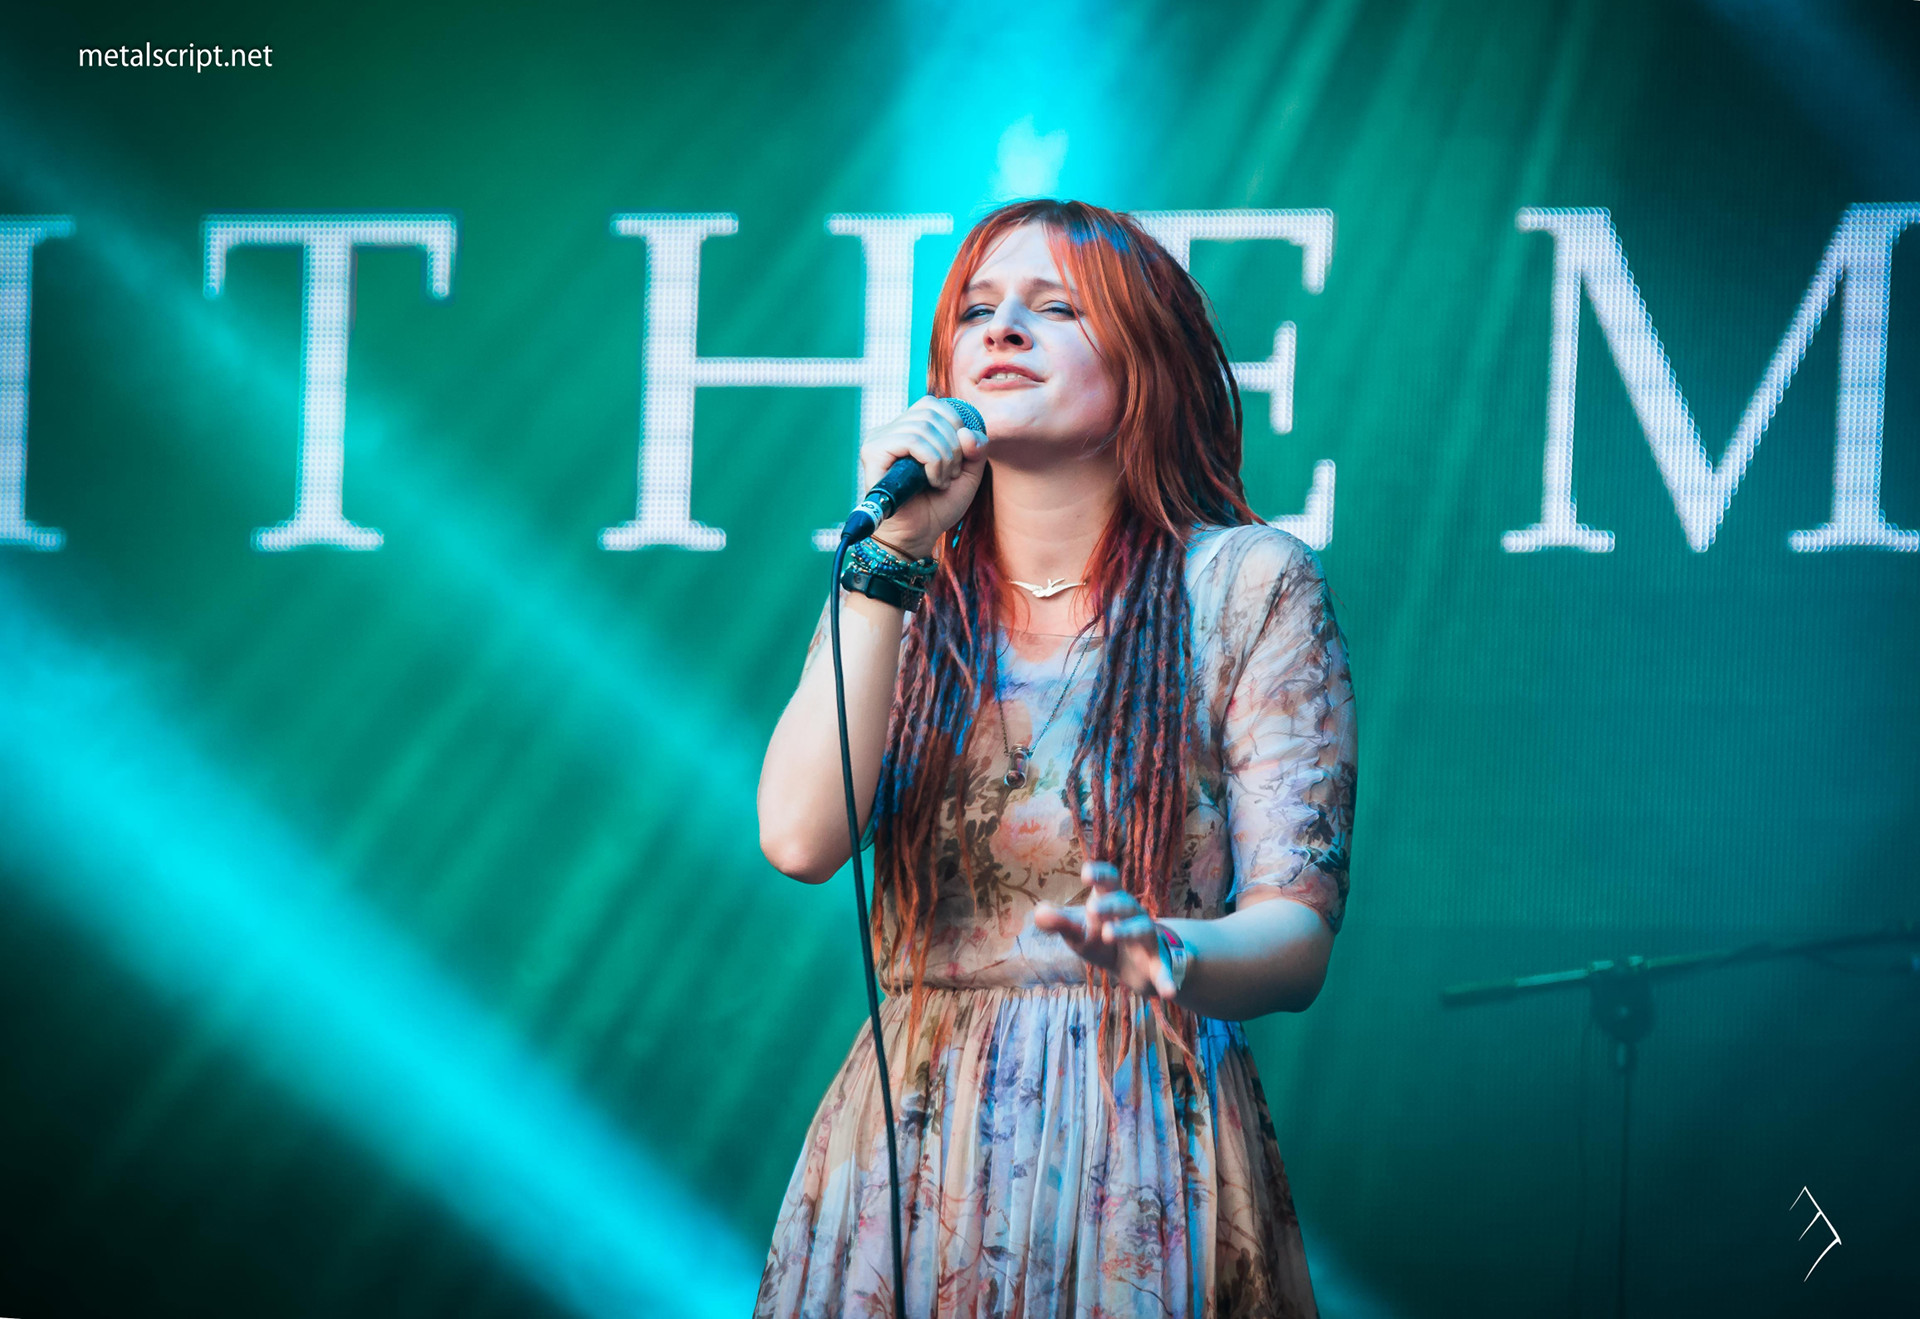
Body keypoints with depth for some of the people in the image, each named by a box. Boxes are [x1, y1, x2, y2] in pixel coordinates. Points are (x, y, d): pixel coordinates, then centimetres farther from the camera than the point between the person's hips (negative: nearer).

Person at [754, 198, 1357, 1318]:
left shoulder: (1248, 584, -2)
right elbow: (801, 838, -9)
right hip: (907, 1144, 3)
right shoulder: (913, 596, 9)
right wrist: (895, 551, -10)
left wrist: (1163, 953, -31)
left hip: (1146, 1163, -3)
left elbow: (1298, 934, -9)